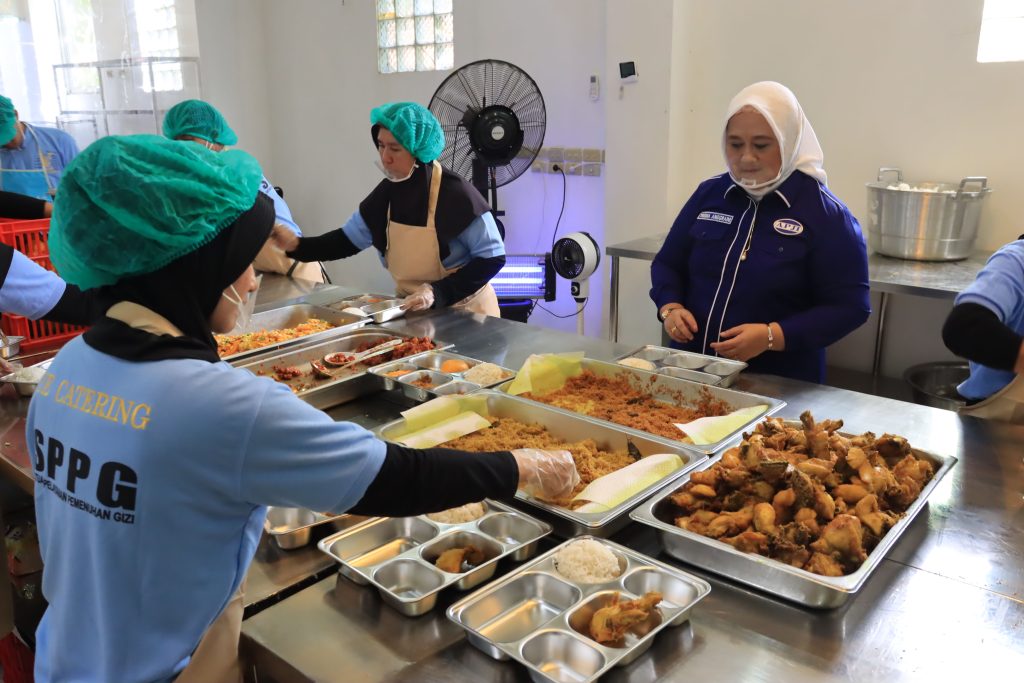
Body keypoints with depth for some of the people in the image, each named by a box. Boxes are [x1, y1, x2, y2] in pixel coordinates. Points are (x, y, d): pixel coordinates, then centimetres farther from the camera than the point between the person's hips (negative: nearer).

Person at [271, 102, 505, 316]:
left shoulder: (455, 193, -21)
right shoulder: (388, 192, -2)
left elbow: (493, 258, -18)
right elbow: (348, 239, 9)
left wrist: (437, 292, -26)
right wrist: (296, 245, -7)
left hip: (462, 311, -5)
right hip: (413, 309, 5)